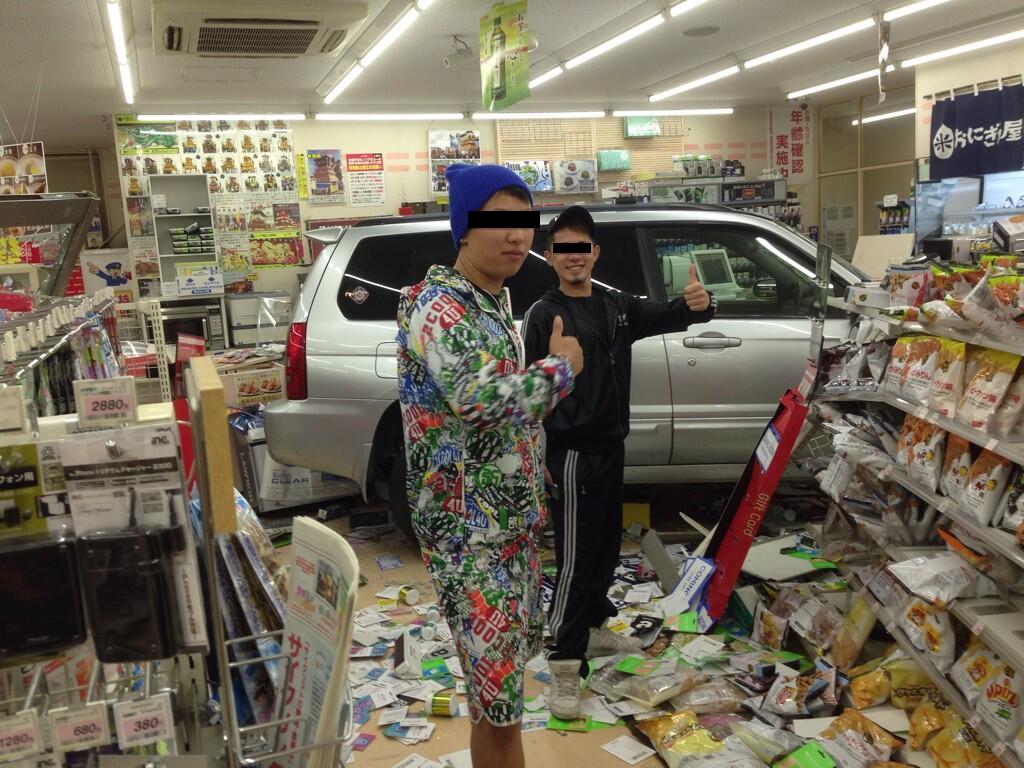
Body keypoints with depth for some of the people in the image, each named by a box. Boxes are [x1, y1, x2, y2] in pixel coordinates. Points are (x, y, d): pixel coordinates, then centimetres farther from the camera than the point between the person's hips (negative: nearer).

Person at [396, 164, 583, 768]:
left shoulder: (496, 299, 11)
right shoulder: (436, 304, -17)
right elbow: (480, 400, -34)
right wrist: (561, 366, -18)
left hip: (513, 518, 9)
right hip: (471, 531, -9)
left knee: (505, 671, 22)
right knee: (499, 699, -3)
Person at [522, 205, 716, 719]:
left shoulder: (617, 307, 9)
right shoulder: (543, 315, -9)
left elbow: (667, 317, 9)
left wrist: (697, 304, -16)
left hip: (611, 446, 7)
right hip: (571, 452, -7)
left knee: (607, 546, 19)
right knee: (576, 557, -7)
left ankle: (594, 627, 38)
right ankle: (565, 666, 0)